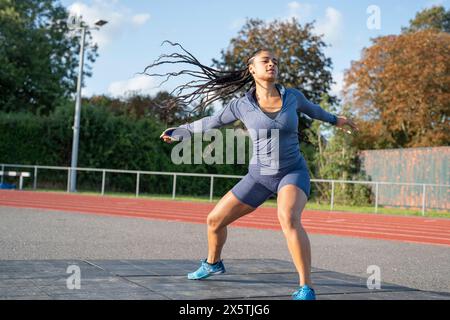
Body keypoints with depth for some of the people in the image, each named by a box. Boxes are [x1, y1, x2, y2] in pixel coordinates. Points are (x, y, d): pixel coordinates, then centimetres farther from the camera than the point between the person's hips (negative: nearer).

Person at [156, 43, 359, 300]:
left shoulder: (292, 96, -4)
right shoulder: (241, 105, -5)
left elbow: (310, 108, 20)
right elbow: (212, 122, 12)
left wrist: (335, 120, 37)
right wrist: (178, 132, 21)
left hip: (293, 172, -2)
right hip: (260, 176, 3)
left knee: (288, 219, -35)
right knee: (215, 220, 6)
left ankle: (306, 288, -29)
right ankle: (213, 263, 37)